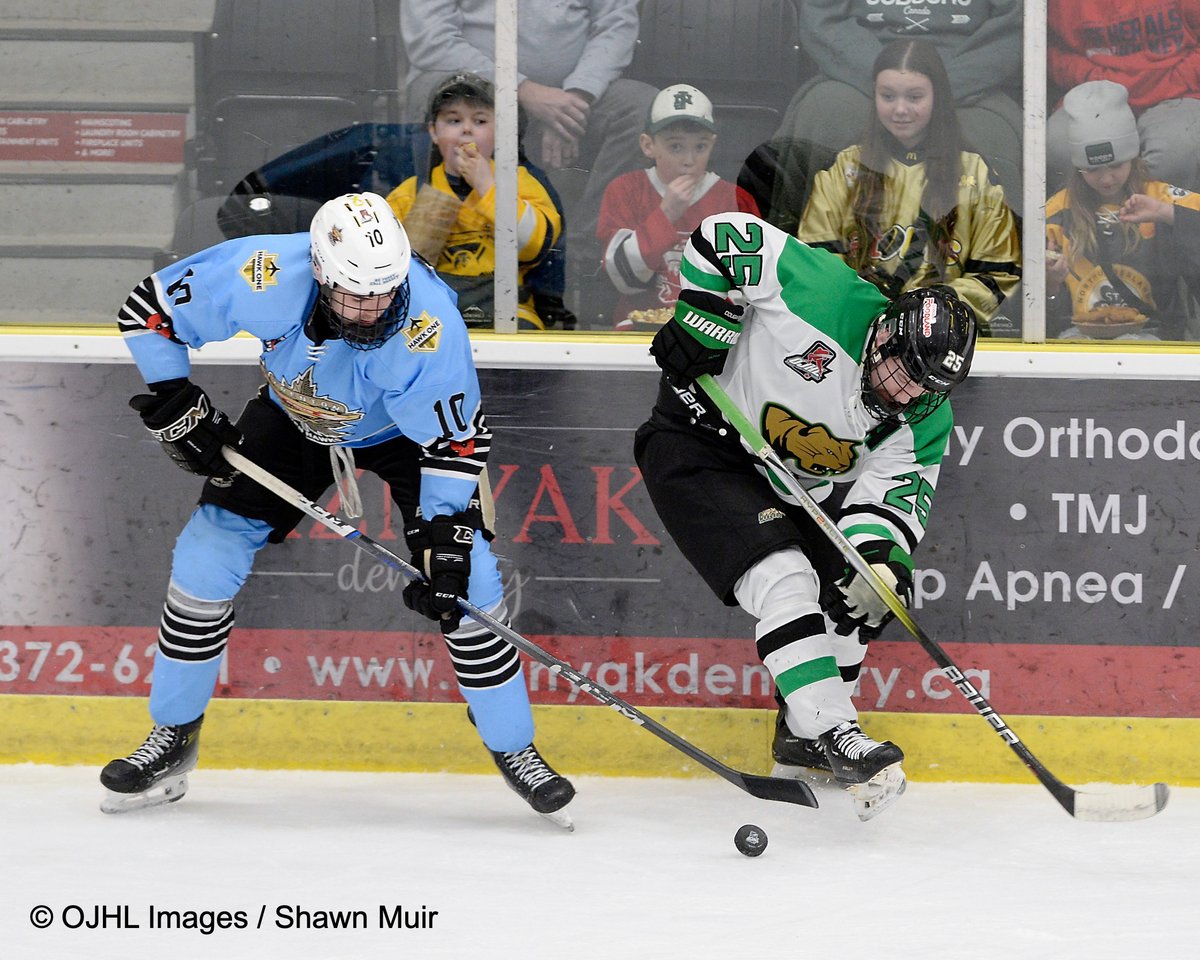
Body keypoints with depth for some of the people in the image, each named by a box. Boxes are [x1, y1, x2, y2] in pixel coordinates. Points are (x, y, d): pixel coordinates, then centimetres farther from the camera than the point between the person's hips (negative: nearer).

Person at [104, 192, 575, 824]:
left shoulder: (429, 323, -38)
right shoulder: (266, 276, -35)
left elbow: (454, 441, -28)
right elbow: (148, 309, -19)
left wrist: (443, 541, -32)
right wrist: (176, 408, -20)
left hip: (407, 429, -2)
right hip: (295, 418, 2)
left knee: (466, 584, -14)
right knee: (205, 560, -5)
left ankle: (514, 752, 2)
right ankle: (172, 738, 12)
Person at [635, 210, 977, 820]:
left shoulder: (923, 422, -10)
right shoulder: (826, 296, -29)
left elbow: (889, 492, -16)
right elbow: (722, 236, -23)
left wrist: (879, 551, -36)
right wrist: (702, 324, -25)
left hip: (792, 485, 8)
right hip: (699, 444, -8)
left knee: (858, 591, 4)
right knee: (784, 579, -24)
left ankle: (801, 732, 19)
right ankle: (832, 735, -27)